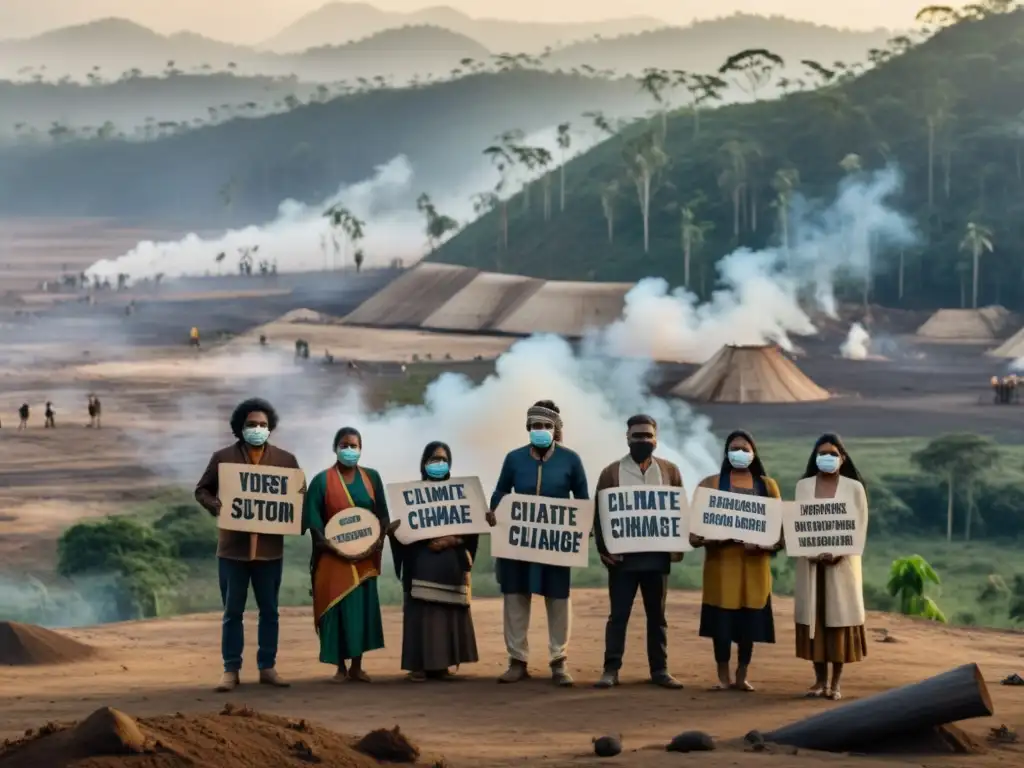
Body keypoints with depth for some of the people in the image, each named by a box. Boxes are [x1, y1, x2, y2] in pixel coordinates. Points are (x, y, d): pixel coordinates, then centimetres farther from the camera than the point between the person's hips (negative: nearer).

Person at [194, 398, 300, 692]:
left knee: (269, 611, 8)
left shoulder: (285, 460, 5)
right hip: (233, 547, -1)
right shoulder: (223, 458, 2)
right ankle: (231, 670, 8)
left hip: (269, 547, 1)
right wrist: (216, 507, -12)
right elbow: (202, 490, 8)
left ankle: (267, 667, 16)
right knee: (232, 612, 4)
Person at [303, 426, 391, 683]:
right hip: (334, 556, -3)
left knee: (363, 606, 2)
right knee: (338, 607, -4)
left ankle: (357, 666, 10)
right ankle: (341, 668, 2)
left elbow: (382, 512, 8)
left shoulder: (372, 477, 8)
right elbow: (313, 517, -6)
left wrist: (380, 539, -8)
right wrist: (326, 543, -19)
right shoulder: (322, 480, -1)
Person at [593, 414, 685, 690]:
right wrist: (603, 548, -9)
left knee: (657, 615, 8)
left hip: (657, 556, 2)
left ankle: (659, 670, 13)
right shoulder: (611, 472, 2)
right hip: (622, 556, -2)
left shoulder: (670, 471, 7)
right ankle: (611, 669, 1)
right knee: (618, 615, 0)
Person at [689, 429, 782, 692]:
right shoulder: (711, 483, 6)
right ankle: (723, 676, 4)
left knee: (750, 617, 2)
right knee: (722, 617, -4)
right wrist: (698, 536, -20)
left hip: (755, 559, 2)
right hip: (722, 557, -2)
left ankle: (742, 676, 11)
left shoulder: (767, 485, 11)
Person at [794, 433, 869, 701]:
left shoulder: (854, 487, 2)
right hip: (810, 561, 2)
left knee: (839, 618, -2)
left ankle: (835, 682, 2)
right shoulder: (803, 486, 9)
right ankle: (820, 679, 8)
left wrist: (838, 552, -17)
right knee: (813, 617, 1)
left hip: (842, 562, -2)